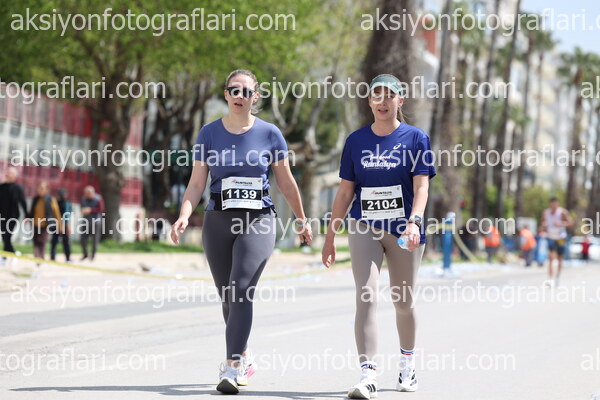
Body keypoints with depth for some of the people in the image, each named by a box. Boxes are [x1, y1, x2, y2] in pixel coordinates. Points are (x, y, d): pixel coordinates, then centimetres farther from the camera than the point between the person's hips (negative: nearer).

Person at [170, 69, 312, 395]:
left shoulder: (269, 134, 2)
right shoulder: (209, 133, 5)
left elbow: (286, 182, 12)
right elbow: (196, 183, 4)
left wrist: (301, 220, 17)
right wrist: (184, 216, -11)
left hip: (258, 221, -2)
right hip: (218, 221, 3)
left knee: (241, 290, -19)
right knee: (227, 296, 8)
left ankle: (232, 368, -21)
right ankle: (245, 358, 30)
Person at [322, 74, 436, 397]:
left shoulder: (415, 138, 0)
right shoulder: (356, 140, 7)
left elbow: (421, 186, -9)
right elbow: (345, 191, 10)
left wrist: (414, 221, -26)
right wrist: (330, 236, 8)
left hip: (403, 229, -1)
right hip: (364, 228, 1)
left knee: (403, 302, 10)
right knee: (366, 297, -14)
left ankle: (407, 365, 34)